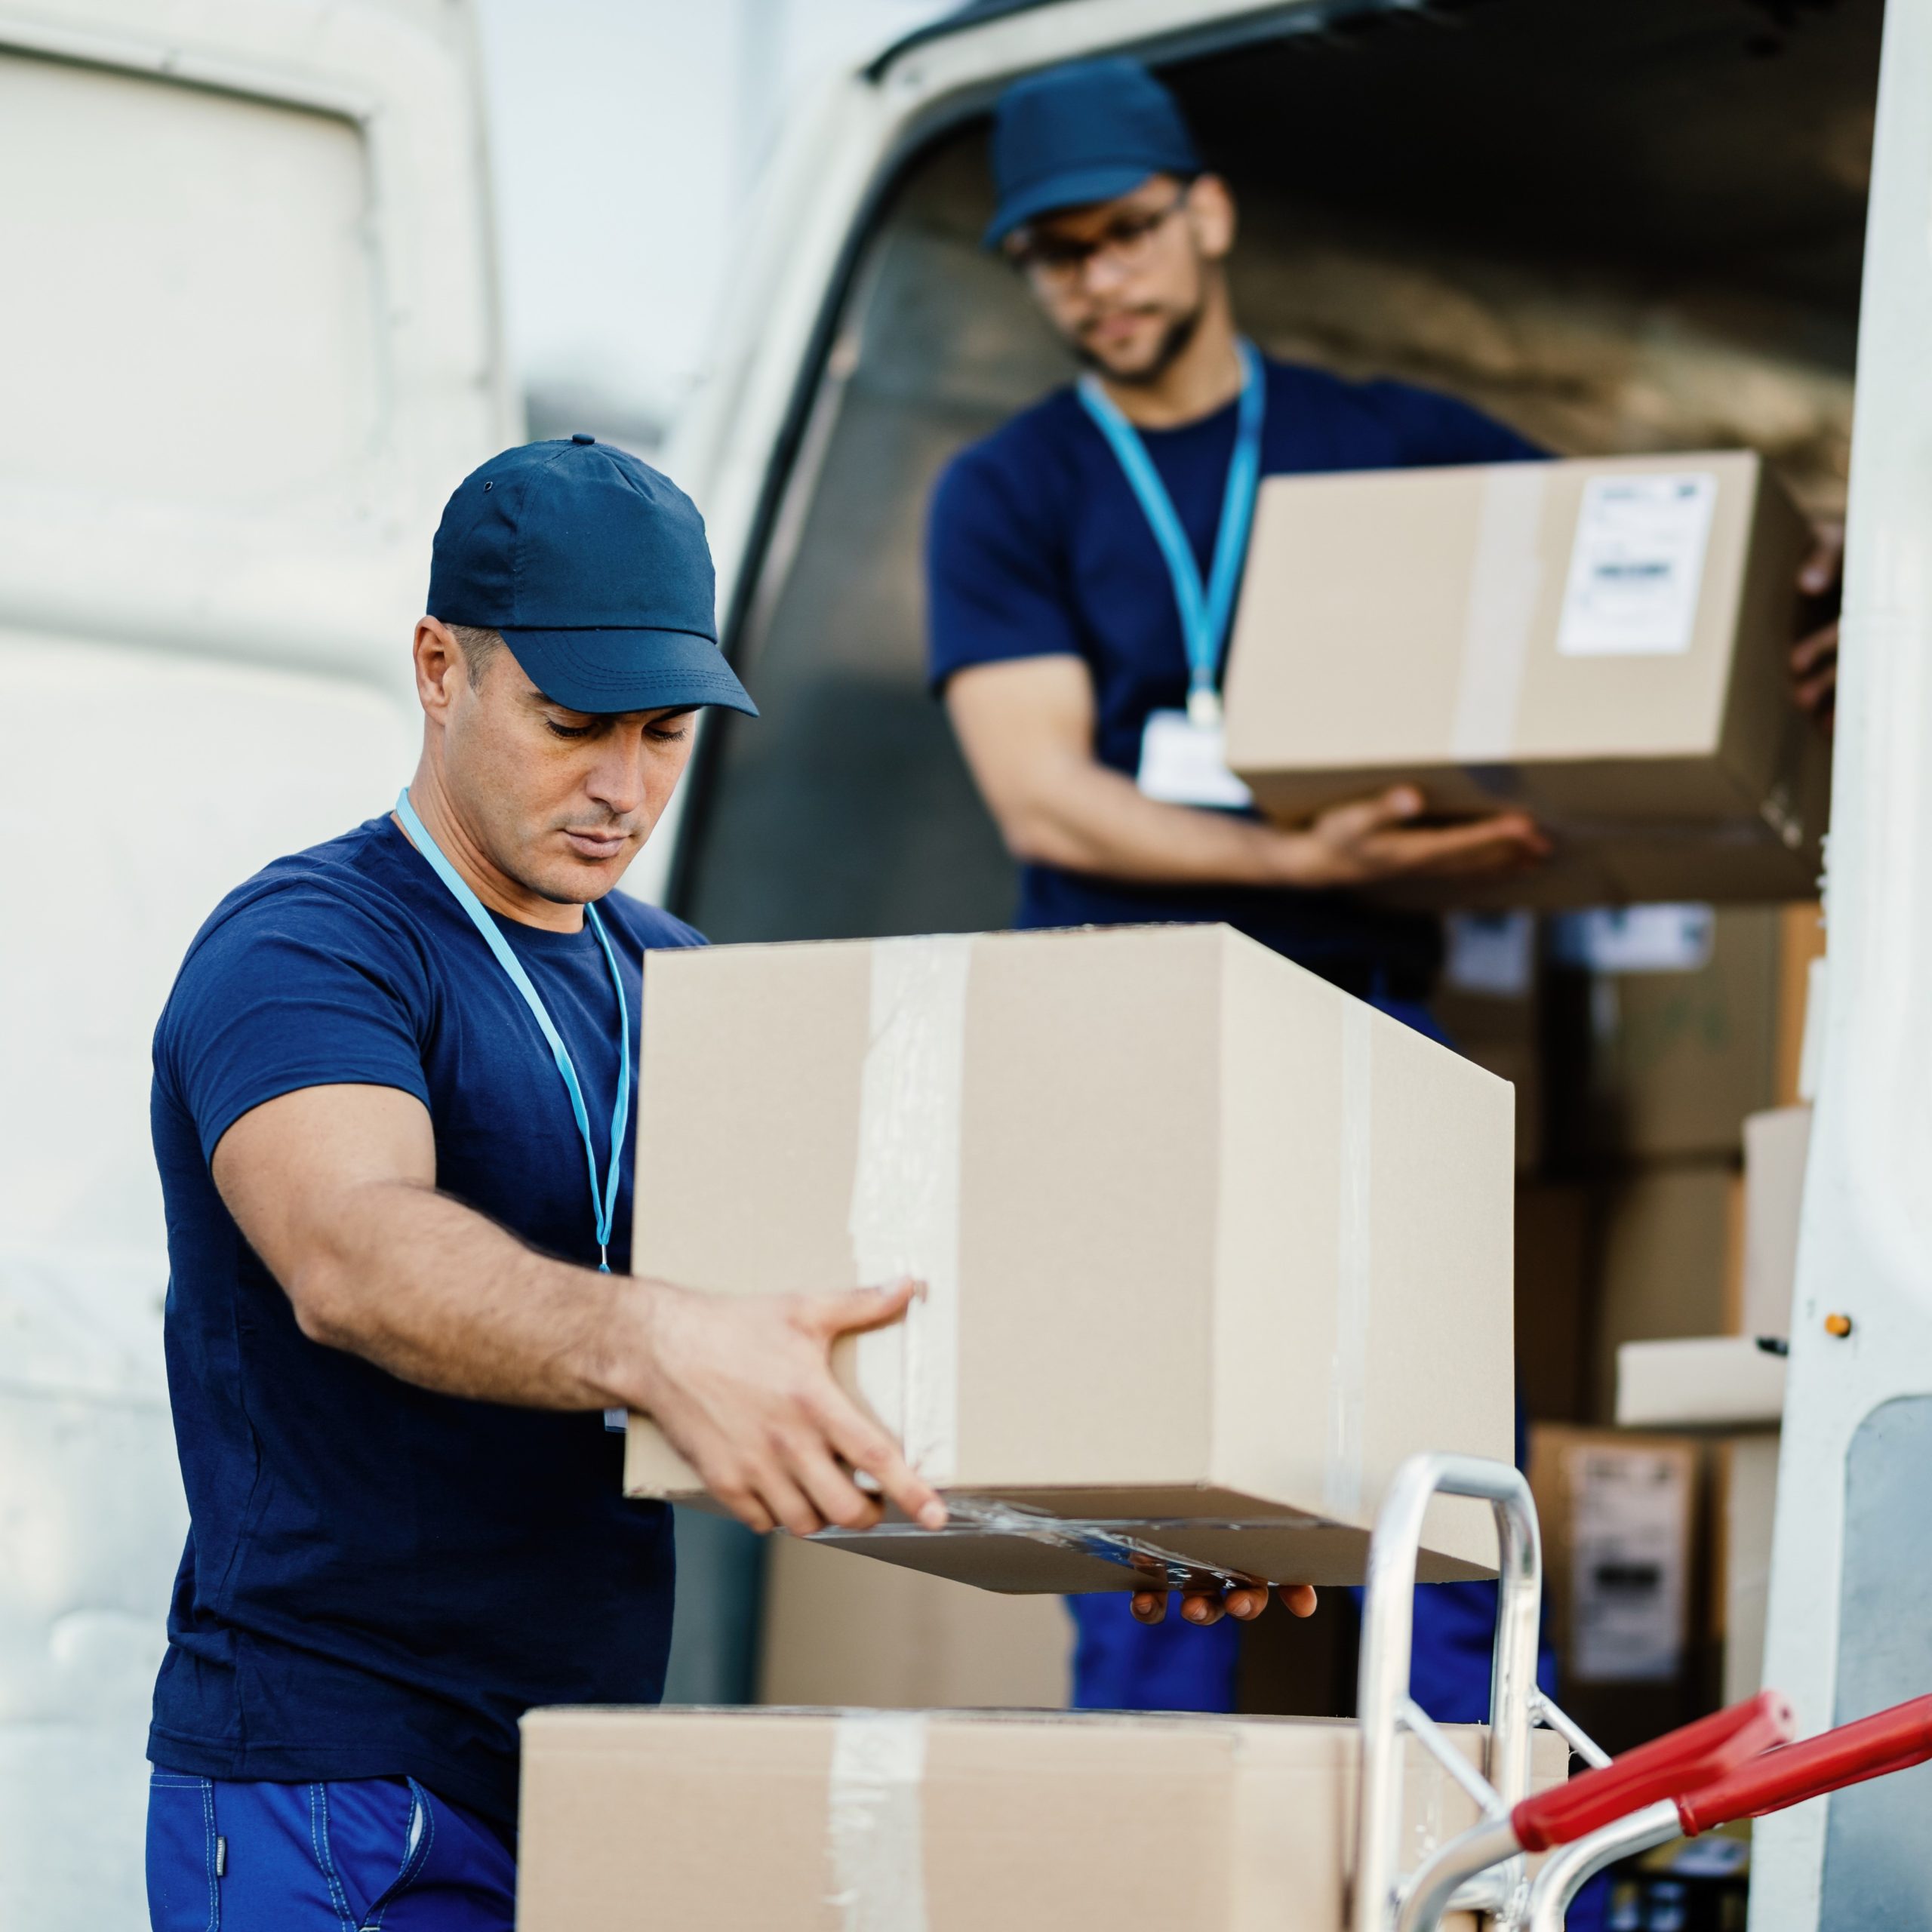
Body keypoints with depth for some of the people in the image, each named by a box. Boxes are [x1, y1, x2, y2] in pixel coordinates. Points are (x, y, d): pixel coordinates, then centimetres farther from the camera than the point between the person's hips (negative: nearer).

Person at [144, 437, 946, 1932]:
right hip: (339, 1809, -7)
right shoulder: (304, 953, -11)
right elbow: (351, 1253, -32)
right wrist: (655, 1344, -51)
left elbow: (846, 1312, 11)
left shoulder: (667, 980, 14)